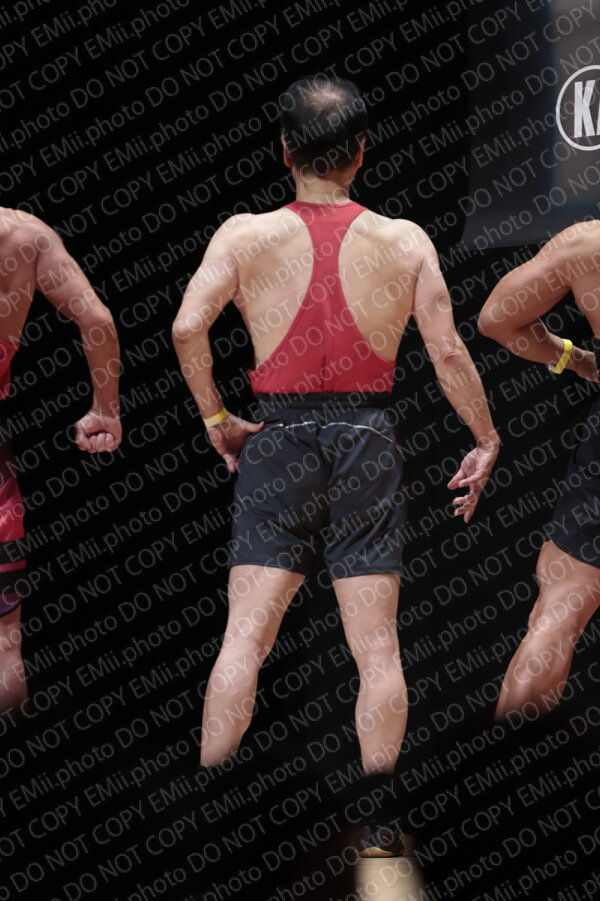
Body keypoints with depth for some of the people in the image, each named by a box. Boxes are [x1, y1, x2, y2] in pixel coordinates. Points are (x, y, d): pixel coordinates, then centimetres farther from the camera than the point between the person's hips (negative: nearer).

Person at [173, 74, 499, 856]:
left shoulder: (245, 235, -2)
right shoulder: (405, 242, 0)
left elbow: (187, 327, -14)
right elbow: (448, 352, -3)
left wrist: (215, 418, -1)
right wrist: (487, 441, 8)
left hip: (277, 438, 0)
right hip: (369, 437, 0)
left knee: (245, 637, 2)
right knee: (377, 647, 6)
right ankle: (378, 823, 10)